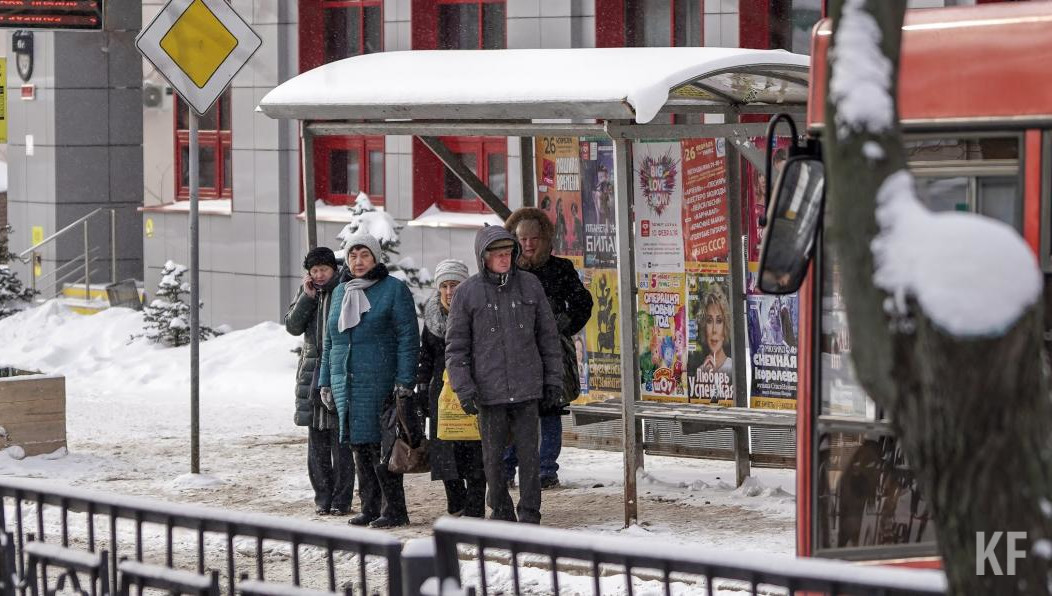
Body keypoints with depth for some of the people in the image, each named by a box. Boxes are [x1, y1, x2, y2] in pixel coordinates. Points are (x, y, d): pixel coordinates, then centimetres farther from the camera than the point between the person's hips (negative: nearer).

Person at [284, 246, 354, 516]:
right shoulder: (306, 291, 12)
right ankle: (323, 497, 12)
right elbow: (292, 326, 2)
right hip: (312, 370, 5)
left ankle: (341, 499, -1)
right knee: (316, 441, 6)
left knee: (341, 441, -5)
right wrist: (308, 296, -4)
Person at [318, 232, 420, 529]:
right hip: (345, 382, 6)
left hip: (379, 382, -6)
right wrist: (325, 381, 17)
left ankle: (394, 509, -4)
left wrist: (404, 381, -14)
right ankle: (370, 507, 12)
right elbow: (329, 341, 22)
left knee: (379, 445, -8)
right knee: (359, 447, 7)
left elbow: (408, 338, -7)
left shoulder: (394, 290, -2)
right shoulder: (340, 292, 17)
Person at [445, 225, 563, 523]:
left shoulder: (530, 285, 6)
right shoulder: (467, 293, 0)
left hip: (527, 387, 1)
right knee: (493, 455, 6)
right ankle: (500, 512, 18)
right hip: (488, 390, -1)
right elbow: (456, 346, 1)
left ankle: (530, 514, 5)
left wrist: (553, 380, 8)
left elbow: (548, 336, 12)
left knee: (528, 452, -2)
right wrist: (463, 387, -9)